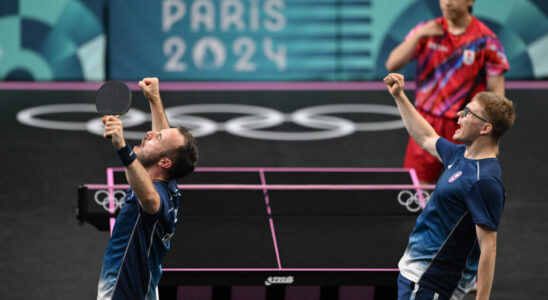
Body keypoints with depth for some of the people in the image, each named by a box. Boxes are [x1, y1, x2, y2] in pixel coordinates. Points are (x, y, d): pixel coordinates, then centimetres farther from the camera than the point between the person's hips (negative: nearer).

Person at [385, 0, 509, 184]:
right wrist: (418, 36, -16)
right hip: (427, 122, 3)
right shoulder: (427, 32, 3)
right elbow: (392, 65, -3)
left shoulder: (485, 39, -6)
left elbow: (496, 91, -5)